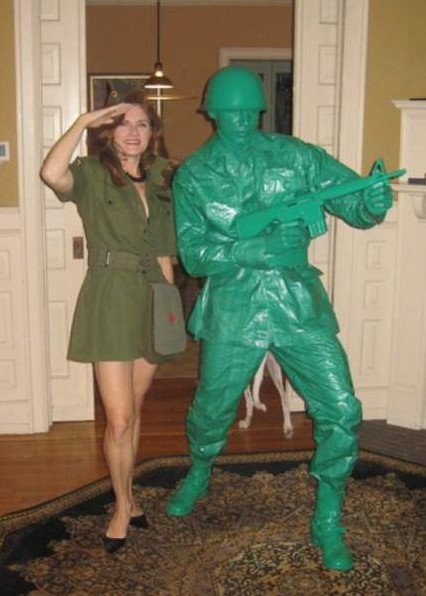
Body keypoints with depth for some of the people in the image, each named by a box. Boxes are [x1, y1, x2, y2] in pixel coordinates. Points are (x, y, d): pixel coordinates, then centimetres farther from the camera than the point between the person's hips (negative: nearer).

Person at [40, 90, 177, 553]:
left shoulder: (160, 180, 11)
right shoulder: (92, 174, -5)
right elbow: (51, 173, -29)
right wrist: (84, 121, -19)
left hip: (151, 300, 5)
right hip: (109, 301, -5)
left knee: (133, 410, 16)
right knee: (119, 419, -5)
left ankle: (126, 495, 33)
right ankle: (122, 507, 17)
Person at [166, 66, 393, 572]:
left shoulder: (294, 156, 1)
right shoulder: (193, 175, 1)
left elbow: (354, 204, -2)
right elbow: (193, 254, -6)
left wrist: (373, 202, -26)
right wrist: (247, 251, -22)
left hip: (299, 303, 1)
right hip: (234, 308, 0)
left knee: (340, 410, -5)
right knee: (212, 410, 13)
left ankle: (328, 524, 15)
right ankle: (198, 475, 48)